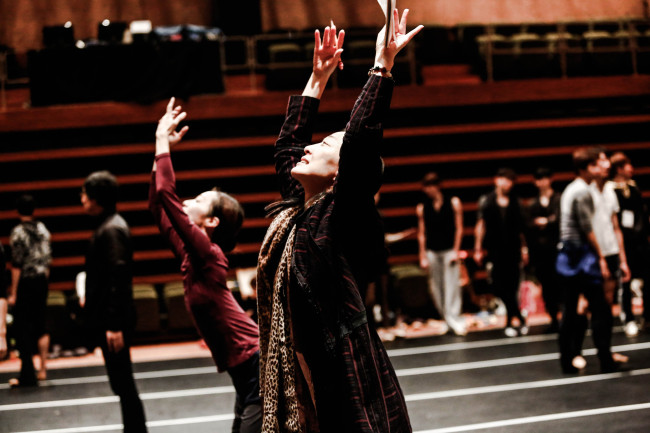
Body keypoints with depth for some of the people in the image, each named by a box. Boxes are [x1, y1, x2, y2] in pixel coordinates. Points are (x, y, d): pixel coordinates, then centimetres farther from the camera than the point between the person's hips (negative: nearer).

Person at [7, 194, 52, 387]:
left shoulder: (18, 232, -12)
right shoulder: (42, 229, 4)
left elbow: (17, 265, -14)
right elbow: (48, 258, 9)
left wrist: (13, 293, -11)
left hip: (25, 283, -5)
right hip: (41, 281, 6)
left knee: (23, 330, 0)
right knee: (40, 327, 15)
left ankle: (28, 375, 1)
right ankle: (43, 369, 19)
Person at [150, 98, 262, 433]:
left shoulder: (208, 254, -13)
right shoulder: (190, 256, 10)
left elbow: (167, 194, -18)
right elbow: (157, 206, 17)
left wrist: (163, 140, -9)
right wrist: (161, 148, 15)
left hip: (258, 365, -9)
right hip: (248, 371, 9)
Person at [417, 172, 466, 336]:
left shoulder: (453, 203, 3)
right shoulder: (422, 208, 7)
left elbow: (459, 228, 3)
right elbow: (422, 233, 8)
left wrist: (456, 250, -5)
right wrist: (423, 256, 4)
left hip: (450, 250, -2)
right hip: (431, 251, 2)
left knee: (452, 284, -11)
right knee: (436, 286, 2)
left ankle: (454, 318, -12)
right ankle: (444, 317, 10)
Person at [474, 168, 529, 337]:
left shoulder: (515, 201, 7)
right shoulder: (486, 201, 3)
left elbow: (520, 227, 11)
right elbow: (480, 226, 5)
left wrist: (524, 248, 8)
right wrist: (478, 249, 2)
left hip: (513, 249, 1)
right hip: (495, 250, -1)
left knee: (512, 286, 1)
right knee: (499, 286, -6)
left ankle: (510, 322, 14)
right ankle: (520, 319, 5)